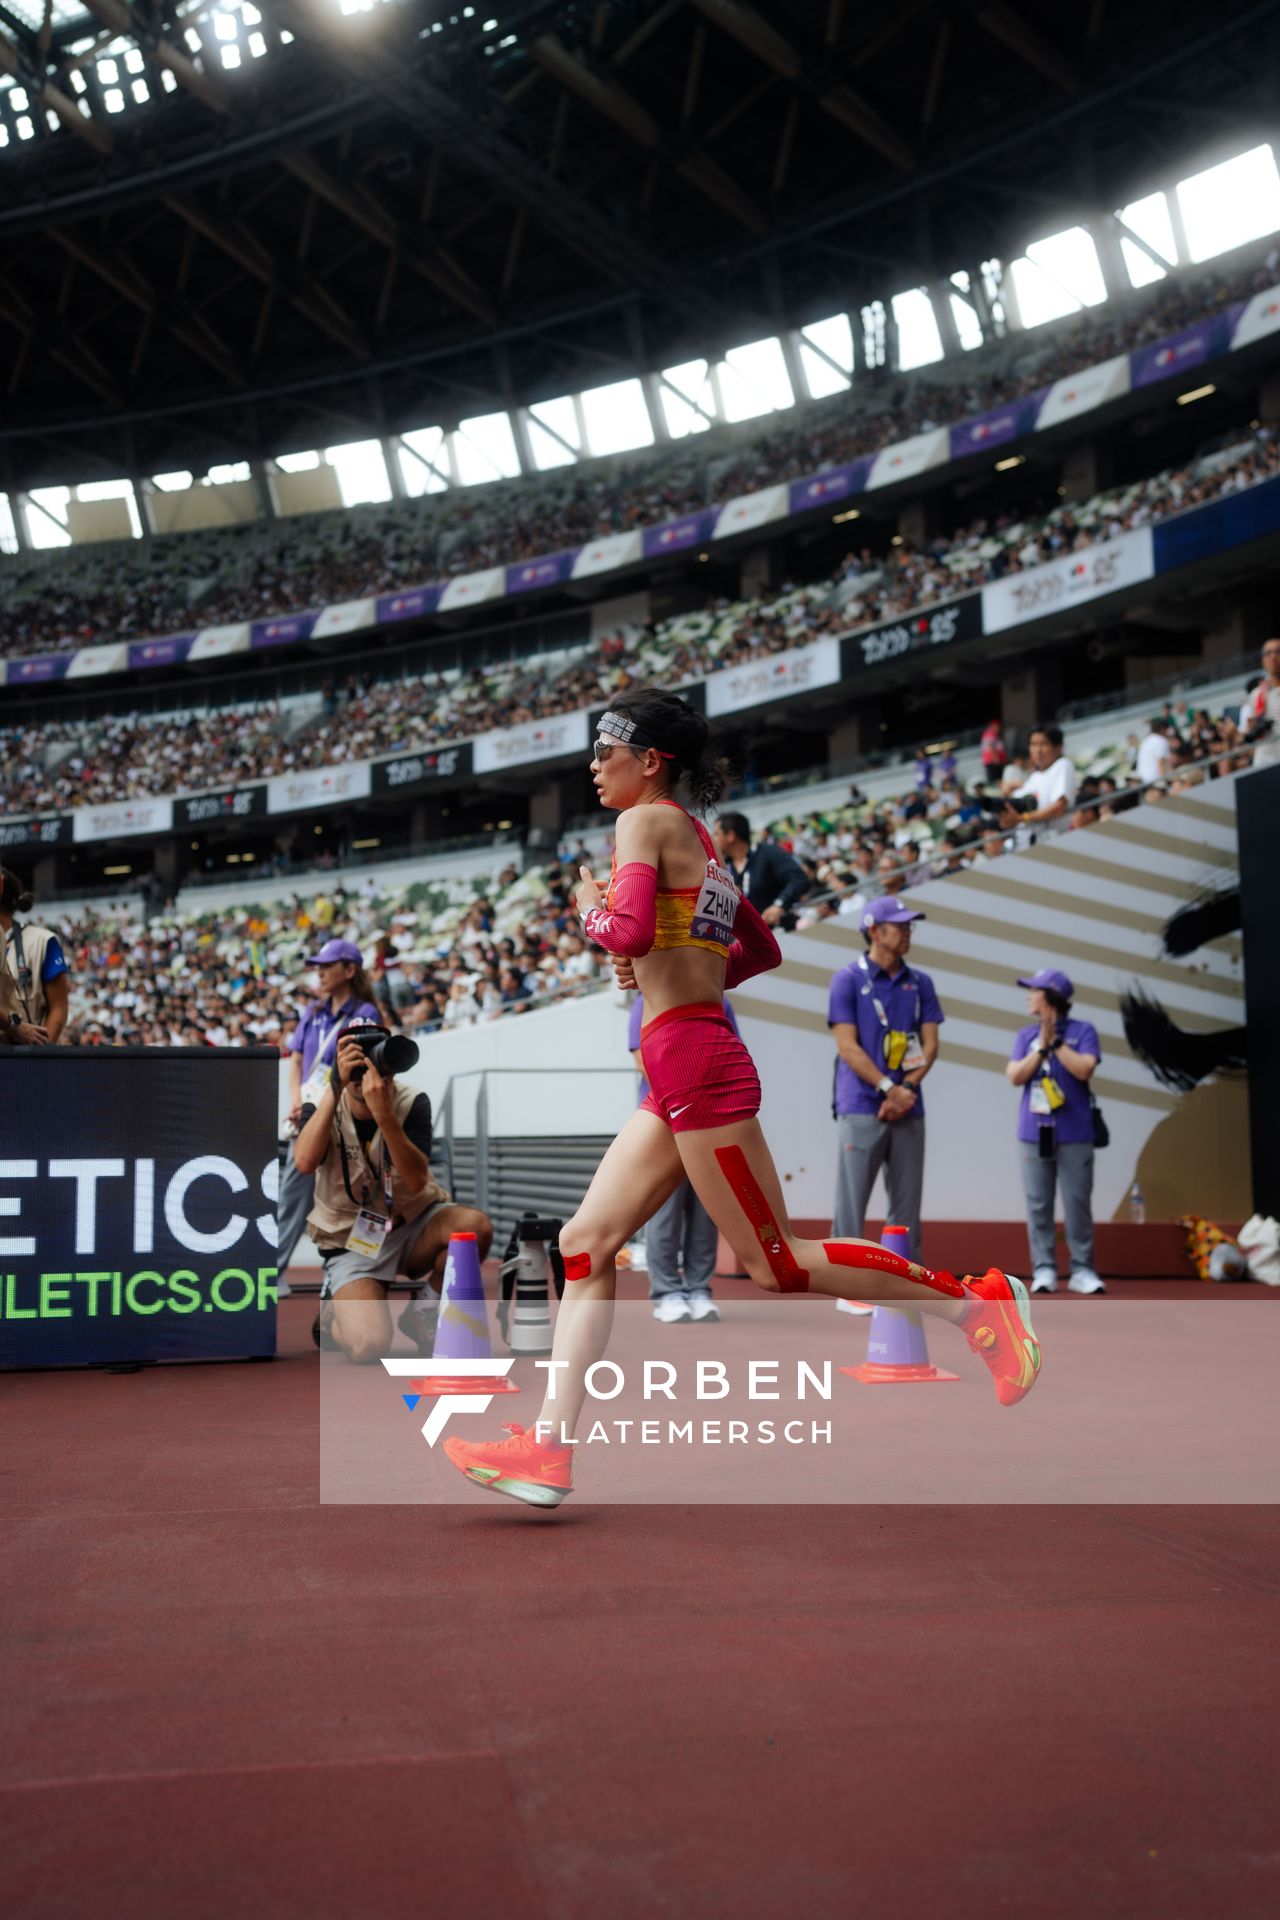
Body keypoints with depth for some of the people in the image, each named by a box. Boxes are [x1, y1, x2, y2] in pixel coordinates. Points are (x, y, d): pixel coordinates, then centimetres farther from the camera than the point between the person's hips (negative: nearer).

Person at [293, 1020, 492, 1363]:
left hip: (413, 1224, 2)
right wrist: (335, 1087, -35)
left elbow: (417, 1180, -26)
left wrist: (384, 1115, -38)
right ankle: (333, 1319, 14)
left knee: (476, 1225, -30)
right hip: (351, 1241, -2)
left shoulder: (412, 1103, -10)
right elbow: (305, 1163, -32)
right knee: (369, 1345, -27)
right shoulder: (321, 1105, -9)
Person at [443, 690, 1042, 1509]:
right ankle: (549, 1449, 6)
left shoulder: (646, 821, -7)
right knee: (585, 1245, 6)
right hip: (687, 1069, 10)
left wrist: (591, 908, -2)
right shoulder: (696, 838, 20)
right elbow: (762, 949, 24)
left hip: (693, 1062, -10)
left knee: (778, 1262, -3)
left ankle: (977, 1301, 5)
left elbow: (628, 928, -23)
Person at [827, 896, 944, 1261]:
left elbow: (930, 1045, 8)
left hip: (909, 1110, 4)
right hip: (861, 1109, -4)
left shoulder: (920, 982, 13)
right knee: (851, 1202, -5)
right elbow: (848, 1047, -7)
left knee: (907, 1205, 6)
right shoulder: (847, 979, 0)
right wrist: (889, 1088, -14)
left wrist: (904, 1089, -7)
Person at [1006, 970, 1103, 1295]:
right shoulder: (1025, 1035, 11)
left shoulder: (1083, 1031, 2)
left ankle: (1081, 1271, 4)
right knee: (1038, 1205, 2)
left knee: (1077, 1203, -2)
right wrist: (1042, 1047, -8)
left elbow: (1084, 1070, -12)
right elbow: (1015, 1077, 1)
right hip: (1034, 1134, 3)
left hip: (1074, 1135, -3)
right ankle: (1044, 1270, 7)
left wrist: (1055, 1041, -9)